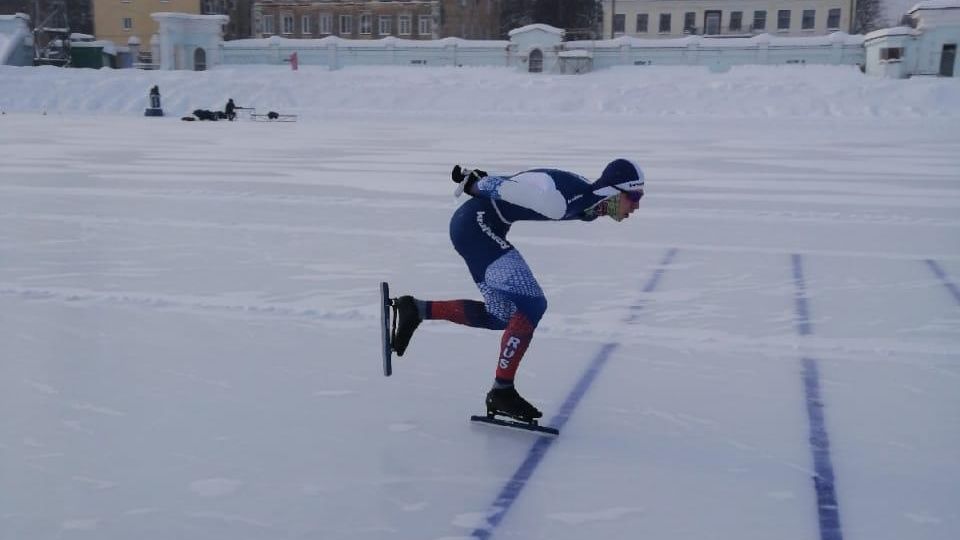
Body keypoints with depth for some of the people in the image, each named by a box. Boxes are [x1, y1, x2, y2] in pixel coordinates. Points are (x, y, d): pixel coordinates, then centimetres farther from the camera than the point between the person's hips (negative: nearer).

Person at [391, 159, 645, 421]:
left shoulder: (586, 199, 5)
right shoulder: (565, 197, -26)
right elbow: (510, 187, -19)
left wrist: (476, 178, 17)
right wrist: (472, 179, -3)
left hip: (480, 227, 10)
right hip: (475, 224, -10)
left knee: (502, 315, 13)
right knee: (531, 305, -12)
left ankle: (416, 309, 19)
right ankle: (501, 391, -4)